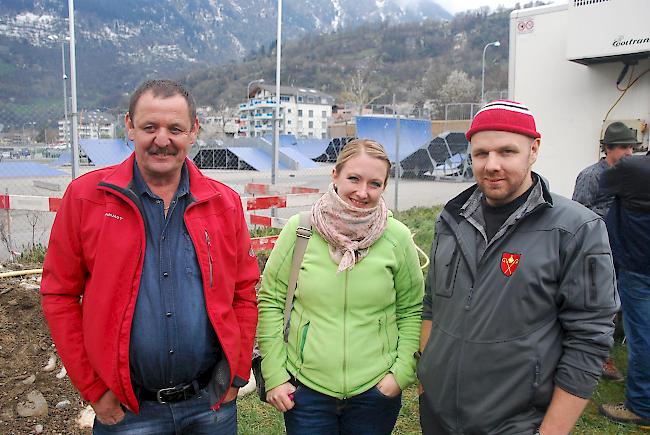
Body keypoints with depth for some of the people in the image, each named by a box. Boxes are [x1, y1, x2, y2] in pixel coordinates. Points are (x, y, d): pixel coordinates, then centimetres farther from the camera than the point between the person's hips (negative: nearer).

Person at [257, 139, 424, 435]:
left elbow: (412, 310, 2)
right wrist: (274, 375, -5)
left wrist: (402, 372, -5)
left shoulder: (397, 237, -7)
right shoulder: (299, 229, -9)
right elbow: (271, 301, -3)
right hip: (304, 389, 0)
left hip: (376, 391, 1)